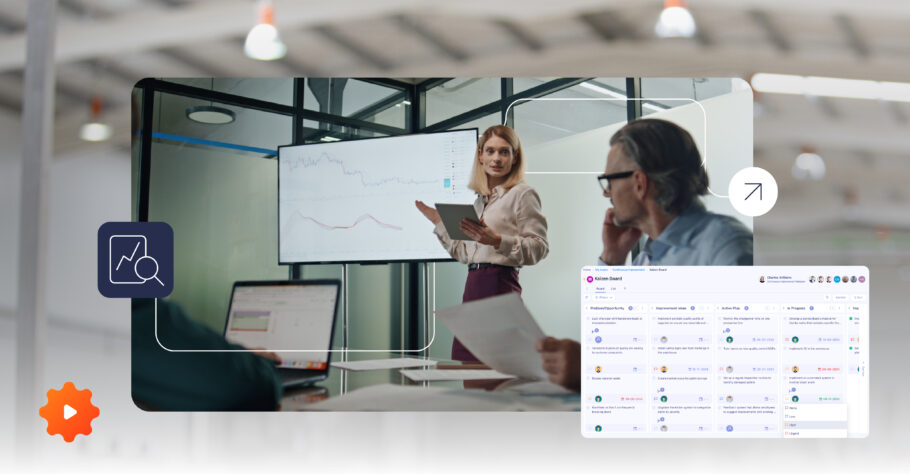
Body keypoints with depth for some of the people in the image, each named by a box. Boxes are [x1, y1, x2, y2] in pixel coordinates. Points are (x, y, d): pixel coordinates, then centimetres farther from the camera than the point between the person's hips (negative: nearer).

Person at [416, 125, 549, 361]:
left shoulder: (522, 194, -3)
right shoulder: (481, 198, 20)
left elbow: (539, 247, -11)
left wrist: (497, 241, -22)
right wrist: (438, 220, 23)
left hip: (500, 282, -8)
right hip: (473, 283, 8)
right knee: (464, 365, 5)